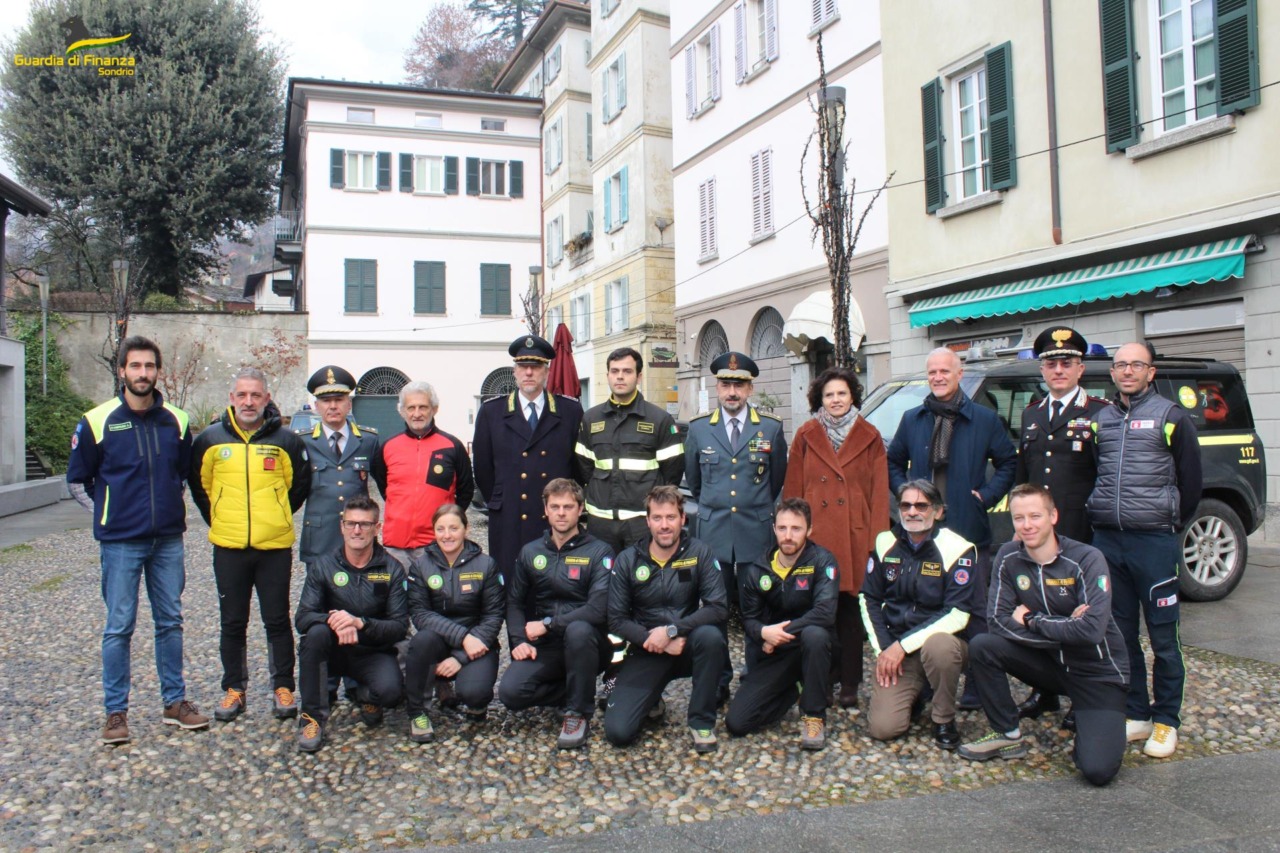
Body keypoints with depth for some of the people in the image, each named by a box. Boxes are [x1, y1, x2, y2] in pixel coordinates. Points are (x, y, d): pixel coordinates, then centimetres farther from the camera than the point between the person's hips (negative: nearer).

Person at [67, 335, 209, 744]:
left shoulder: (176, 421, 4)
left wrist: (170, 508, 9)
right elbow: (77, 481, 5)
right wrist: (110, 513, 2)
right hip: (120, 542, -3)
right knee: (119, 628, 1)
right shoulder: (98, 421, -4)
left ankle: (174, 702, 21)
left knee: (171, 622, 10)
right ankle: (116, 711, 12)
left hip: (168, 540, 3)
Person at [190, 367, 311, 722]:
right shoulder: (210, 439, 2)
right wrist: (217, 520, 13)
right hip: (228, 547, 1)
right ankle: (234, 689, 22)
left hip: (275, 547, -1)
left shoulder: (285, 441, -1)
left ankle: (283, 688, 17)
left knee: (278, 621, 6)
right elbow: (199, 486, 16)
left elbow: (300, 485, 12)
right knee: (233, 623, 10)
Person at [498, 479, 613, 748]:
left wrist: (547, 623, -17)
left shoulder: (599, 552, -5)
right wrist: (520, 640, -7)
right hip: (544, 647, 4)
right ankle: (582, 691, 6)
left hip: (586, 644, -4)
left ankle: (579, 711, -14)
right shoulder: (530, 552, 10)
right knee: (510, 692, -22)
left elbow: (598, 609, -17)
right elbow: (514, 602, 10)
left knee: (578, 630, -38)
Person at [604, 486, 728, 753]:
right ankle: (652, 700, 20)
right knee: (618, 731, -17)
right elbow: (617, 620, -4)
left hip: (687, 647, 0)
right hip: (646, 651, 1)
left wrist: (671, 631, -26)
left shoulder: (700, 553, -7)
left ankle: (702, 722, -14)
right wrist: (652, 639, -20)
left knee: (710, 635, -36)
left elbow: (719, 608, -18)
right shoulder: (627, 560, -4)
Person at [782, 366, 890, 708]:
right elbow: (793, 490, 8)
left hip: (855, 536, 0)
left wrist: (877, 539, -2)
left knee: (850, 609, 4)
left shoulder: (869, 438, 9)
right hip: (815, 535, 0)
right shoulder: (806, 436, 9)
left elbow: (879, 494, 6)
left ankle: (849, 684, 14)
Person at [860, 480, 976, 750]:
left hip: (941, 640, -3)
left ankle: (944, 719, -10)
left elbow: (957, 615, -17)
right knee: (883, 728, -14)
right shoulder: (886, 543, 2)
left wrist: (903, 644, -20)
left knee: (938, 646, -40)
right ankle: (916, 693, 21)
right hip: (895, 647, 3)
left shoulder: (958, 549, -11)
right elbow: (869, 600, 8)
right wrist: (883, 649, -4)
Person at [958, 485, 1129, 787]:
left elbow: (1091, 630, -30)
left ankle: (1084, 720, 13)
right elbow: (999, 622, -13)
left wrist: (1032, 620, -19)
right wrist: (1064, 628, -22)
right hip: (1050, 662, 4)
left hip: (1097, 673, -4)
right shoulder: (1008, 558, -7)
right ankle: (1008, 736, -1)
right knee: (981, 646, -20)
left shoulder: (1087, 559, -19)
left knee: (1098, 770, -22)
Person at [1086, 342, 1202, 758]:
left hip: (1154, 540, -4)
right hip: (1106, 538, 5)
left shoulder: (1171, 417, 0)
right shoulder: (1100, 419, 13)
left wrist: (1174, 525, 8)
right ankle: (1136, 714, 20)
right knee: (1121, 633, 9)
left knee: (1163, 636, 0)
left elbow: (1190, 479, 4)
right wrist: (1100, 517, 15)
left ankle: (1165, 722, 10)